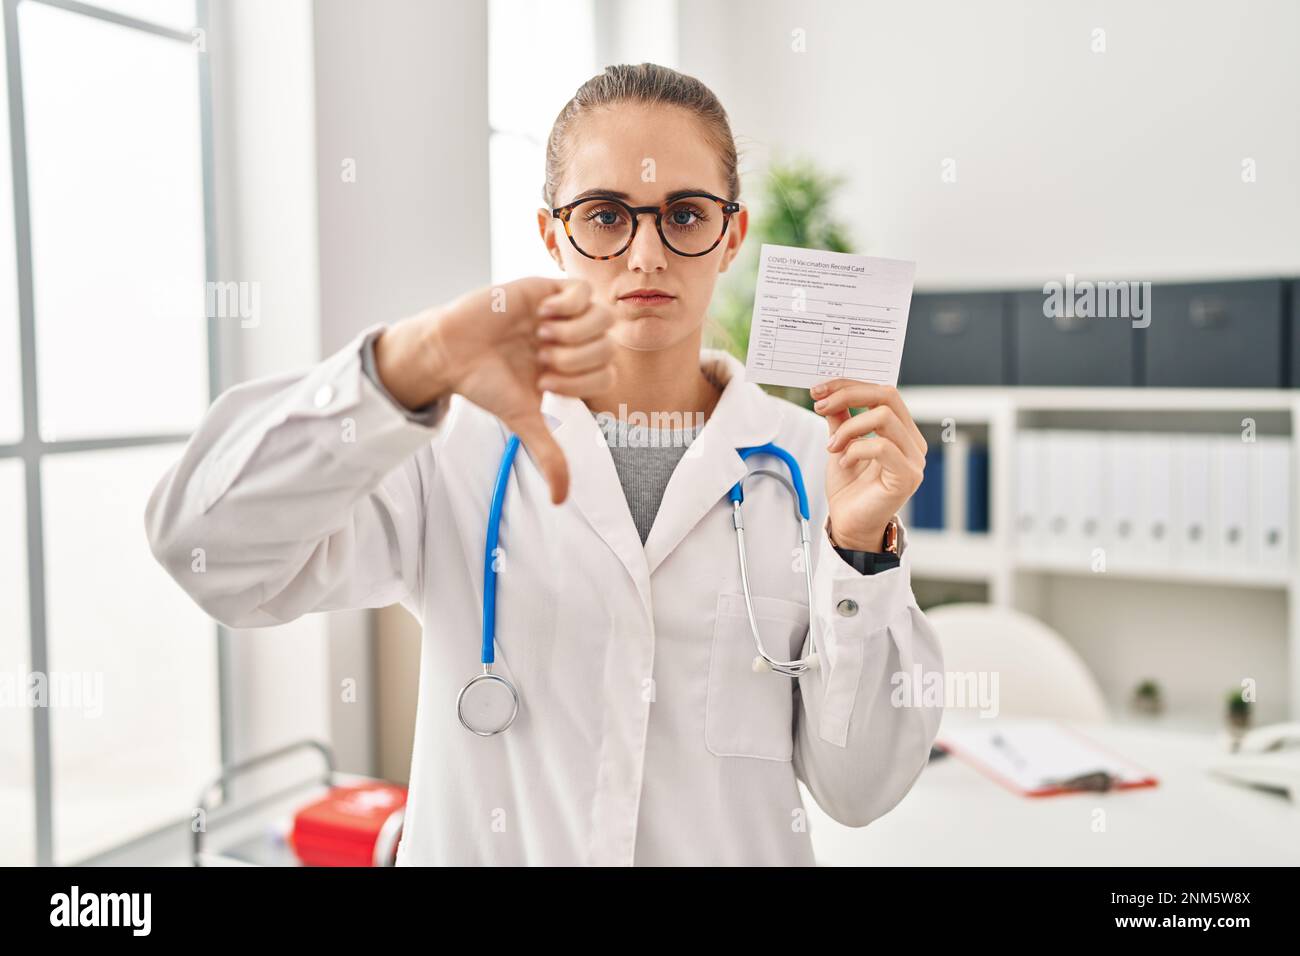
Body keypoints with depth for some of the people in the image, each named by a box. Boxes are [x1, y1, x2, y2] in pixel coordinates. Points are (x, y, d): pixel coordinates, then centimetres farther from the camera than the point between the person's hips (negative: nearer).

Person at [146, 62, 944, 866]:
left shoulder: (813, 462, -9)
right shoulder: (465, 443, -10)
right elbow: (207, 549, -25)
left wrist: (862, 549, -22)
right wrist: (412, 367, -37)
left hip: (736, 846, 1)